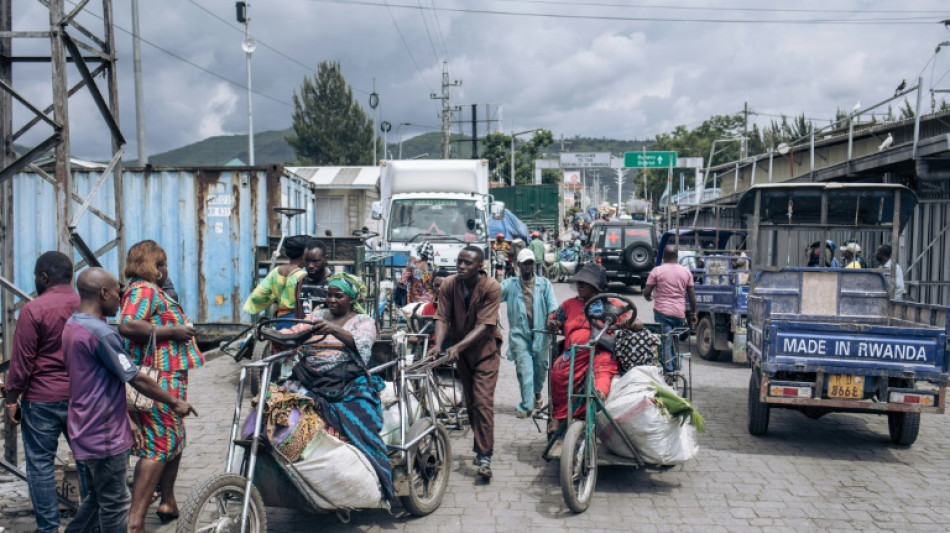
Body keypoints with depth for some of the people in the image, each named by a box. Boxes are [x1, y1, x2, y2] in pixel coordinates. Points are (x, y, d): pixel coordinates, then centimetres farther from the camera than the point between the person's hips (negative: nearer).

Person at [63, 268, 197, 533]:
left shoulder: (72, 325, 7)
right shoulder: (100, 332, -23)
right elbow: (137, 380, -19)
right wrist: (174, 402, -7)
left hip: (85, 429, 9)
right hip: (104, 434, -9)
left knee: (97, 498, 22)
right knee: (115, 504, 3)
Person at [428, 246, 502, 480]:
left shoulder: (491, 288, -21)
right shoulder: (449, 285, -10)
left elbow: (484, 326, -26)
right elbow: (442, 318, -13)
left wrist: (458, 347, -36)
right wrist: (438, 345, -31)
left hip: (485, 348, -4)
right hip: (461, 349, 4)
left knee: (483, 401, -13)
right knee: (470, 401, 12)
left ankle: (484, 456, -8)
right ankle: (482, 446, 28)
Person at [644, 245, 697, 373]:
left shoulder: (657, 271, -4)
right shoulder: (686, 271, 5)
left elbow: (646, 292, -5)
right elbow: (691, 294, 7)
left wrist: (649, 297, 18)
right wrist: (693, 313, 14)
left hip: (662, 311, -3)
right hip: (680, 312, 4)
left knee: (666, 341, -4)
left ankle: (668, 370, -8)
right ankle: (675, 368, 23)